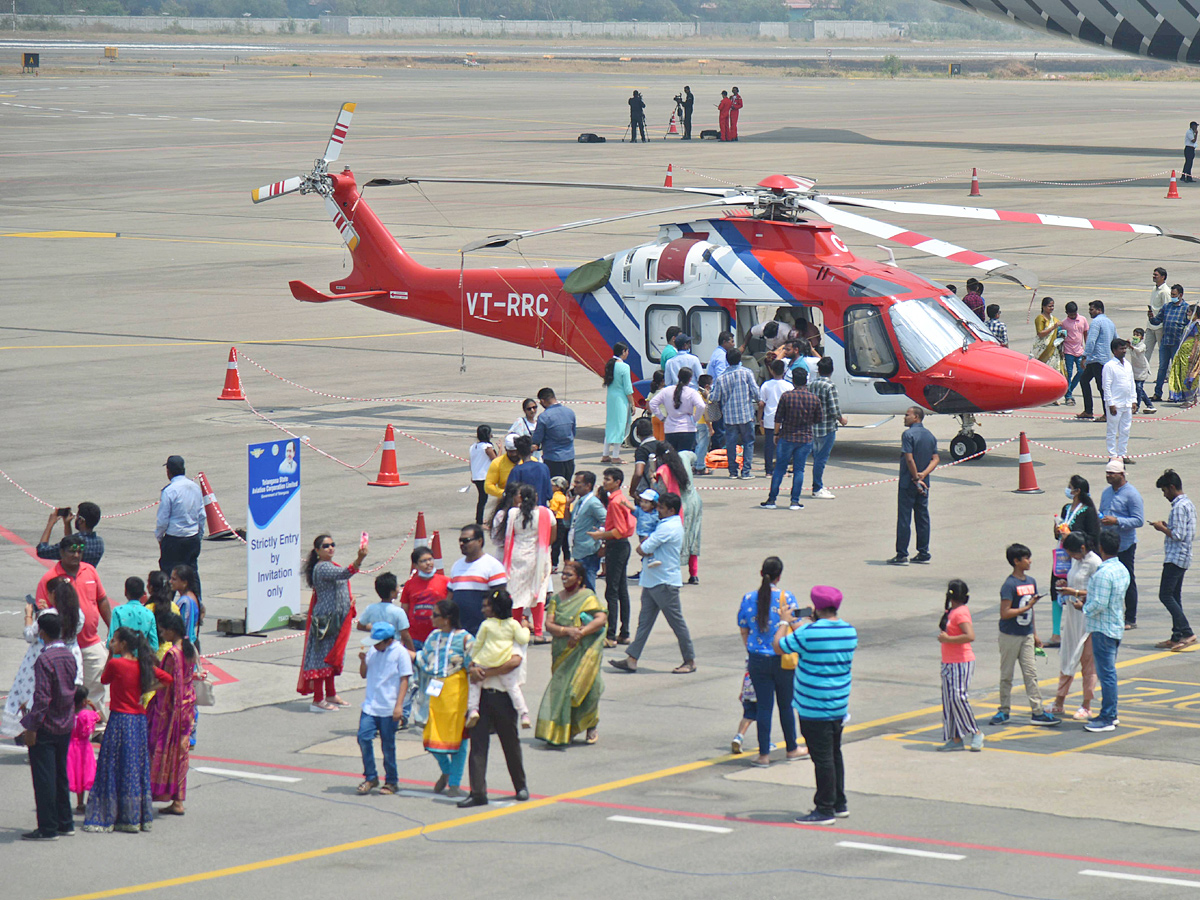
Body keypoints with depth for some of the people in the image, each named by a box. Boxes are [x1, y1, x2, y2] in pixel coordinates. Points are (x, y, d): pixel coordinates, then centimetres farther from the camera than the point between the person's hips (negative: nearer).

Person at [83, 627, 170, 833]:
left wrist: (109, 655, 10)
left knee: (113, 769, 1)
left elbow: (104, 679, 6)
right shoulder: (143, 665, 4)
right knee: (138, 768, 11)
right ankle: (141, 817, 14)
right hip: (140, 720, 6)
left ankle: (110, 817, 1)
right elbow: (168, 679, 9)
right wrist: (146, 691, 8)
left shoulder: (115, 663, -12)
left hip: (120, 719, -6)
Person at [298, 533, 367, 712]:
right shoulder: (322, 568, -18)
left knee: (330, 656, 18)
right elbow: (343, 574, -36)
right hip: (325, 618, -10)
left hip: (336, 619, 10)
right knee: (322, 656, -6)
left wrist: (349, 598, 9)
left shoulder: (331, 565, 15)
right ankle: (318, 700, -4)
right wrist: (359, 560, -50)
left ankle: (330, 695, 28)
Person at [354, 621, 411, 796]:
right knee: (364, 737, -6)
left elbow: (404, 680, -7)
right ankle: (370, 778, 8)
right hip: (370, 705, 4)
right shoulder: (372, 651, 7)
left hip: (389, 708, -4)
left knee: (388, 745, 3)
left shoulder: (400, 652, -6)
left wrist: (399, 706, -13)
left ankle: (391, 782, 17)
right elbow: (364, 675, 16)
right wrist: (363, 660, -5)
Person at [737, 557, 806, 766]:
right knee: (786, 705, 14)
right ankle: (792, 749, 28)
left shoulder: (748, 598, -3)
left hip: (757, 660, 2)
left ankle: (764, 755, 6)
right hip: (783, 660, -2)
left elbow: (743, 631, 5)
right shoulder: (786, 597, -11)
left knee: (763, 706, 6)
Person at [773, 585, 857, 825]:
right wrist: (797, 624, 29)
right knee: (834, 755, 19)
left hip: (814, 708, -7)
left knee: (822, 758, -2)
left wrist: (785, 622, 8)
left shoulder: (809, 633, -21)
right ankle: (839, 804, 26)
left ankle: (825, 810, 2)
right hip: (839, 706, 7)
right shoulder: (850, 631, 2)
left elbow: (779, 646, -8)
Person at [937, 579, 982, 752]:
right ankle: (956, 739, 10)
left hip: (961, 663, -10)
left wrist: (948, 639, -22)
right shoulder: (950, 612, 13)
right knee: (949, 699, 7)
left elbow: (970, 636, -28)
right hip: (949, 663, 10)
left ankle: (976, 733, 0)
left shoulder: (961, 613, -16)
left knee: (958, 697, -12)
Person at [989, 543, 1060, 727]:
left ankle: (1037, 712, 2)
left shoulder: (1031, 582, 7)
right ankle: (1004, 711, 15)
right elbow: (1005, 613, -21)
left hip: (1026, 635, 6)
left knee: (1031, 673, 3)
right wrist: (1027, 607, -23)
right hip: (1010, 635, -6)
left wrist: (1034, 634, 17)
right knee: (1006, 675, 5)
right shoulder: (1009, 585, -16)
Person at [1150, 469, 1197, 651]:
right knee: (1174, 597, 11)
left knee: (1165, 595, -10)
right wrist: (1168, 527, 15)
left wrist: (1162, 528, -7)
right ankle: (1177, 637, 11)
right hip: (1183, 557, 10)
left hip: (1175, 557, -10)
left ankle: (1187, 633, -16)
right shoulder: (1188, 504, 15)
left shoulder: (1179, 507, -17)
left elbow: (1178, 535, -22)